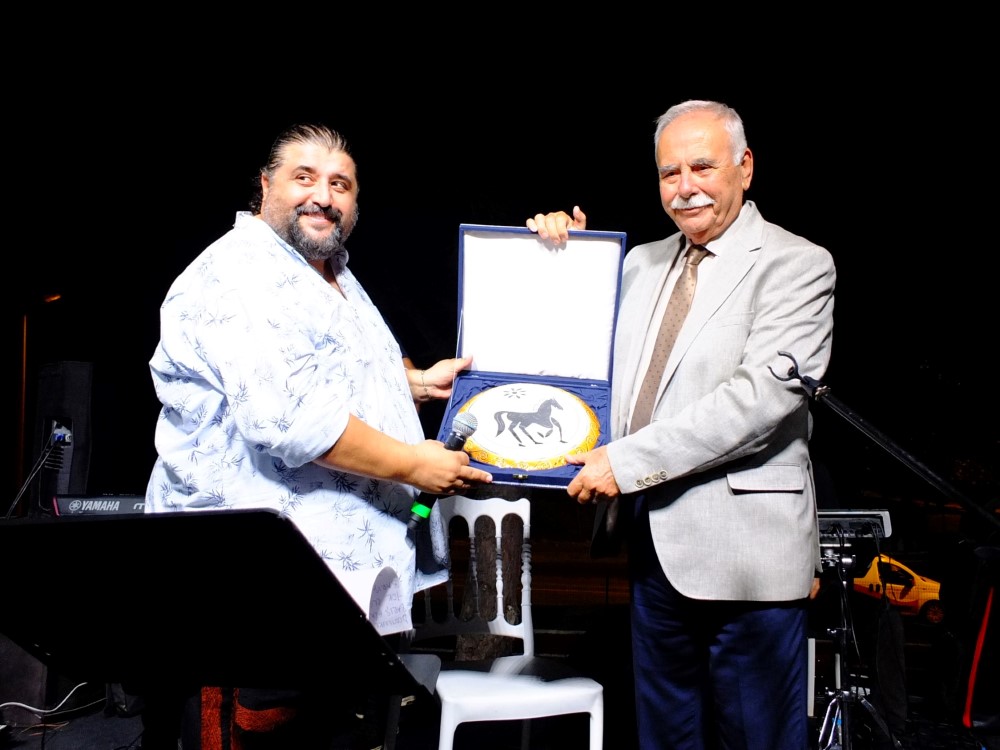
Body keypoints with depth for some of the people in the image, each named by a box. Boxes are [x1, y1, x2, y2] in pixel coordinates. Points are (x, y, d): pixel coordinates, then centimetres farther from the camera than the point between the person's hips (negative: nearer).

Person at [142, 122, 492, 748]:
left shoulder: (333, 274, 17)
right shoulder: (238, 279, -16)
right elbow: (287, 417, -26)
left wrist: (419, 381, 18)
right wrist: (411, 463, -19)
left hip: (351, 555, 10)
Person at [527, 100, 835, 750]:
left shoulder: (796, 266, -7)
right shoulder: (643, 264, 13)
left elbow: (764, 394, -20)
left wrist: (629, 460, -21)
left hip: (744, 546, -6)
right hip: (656, 540, 6)